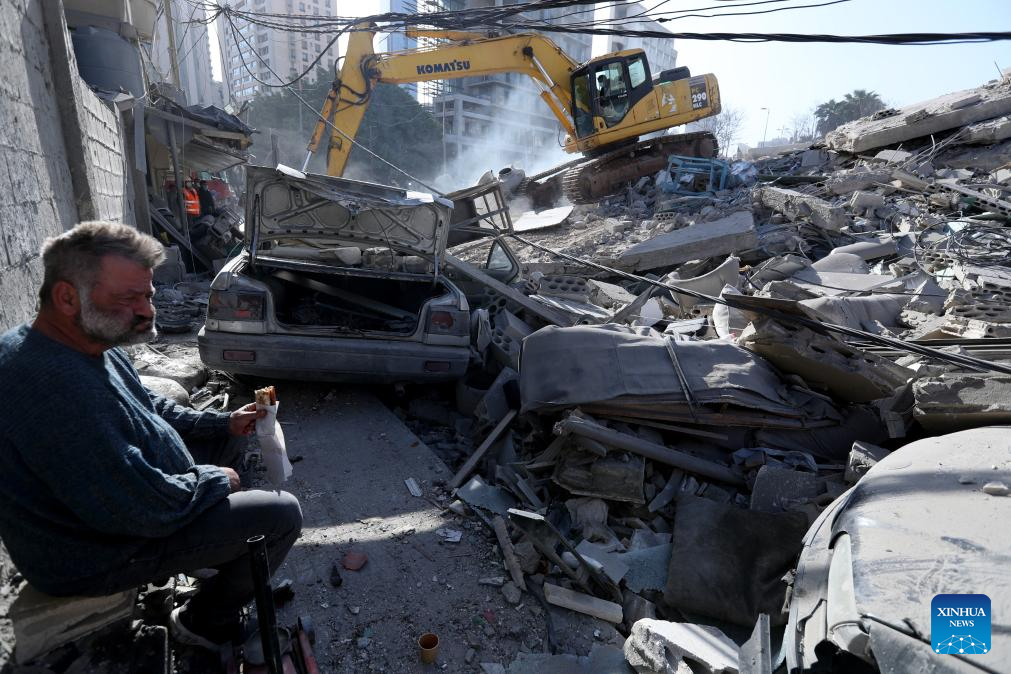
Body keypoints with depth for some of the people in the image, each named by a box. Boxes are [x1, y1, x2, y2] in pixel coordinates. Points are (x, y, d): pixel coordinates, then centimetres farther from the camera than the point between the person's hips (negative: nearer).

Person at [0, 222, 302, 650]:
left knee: (238, 440, 19)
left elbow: (152, 411, 14)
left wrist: (225, 424, 2)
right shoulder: (53, 382, -36)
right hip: (101, 551, -10)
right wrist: (215, 479, -17)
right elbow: (141, 510, -34)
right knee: (282, 514, -11)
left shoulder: (91, 346, -2)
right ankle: (207, 623, 12)